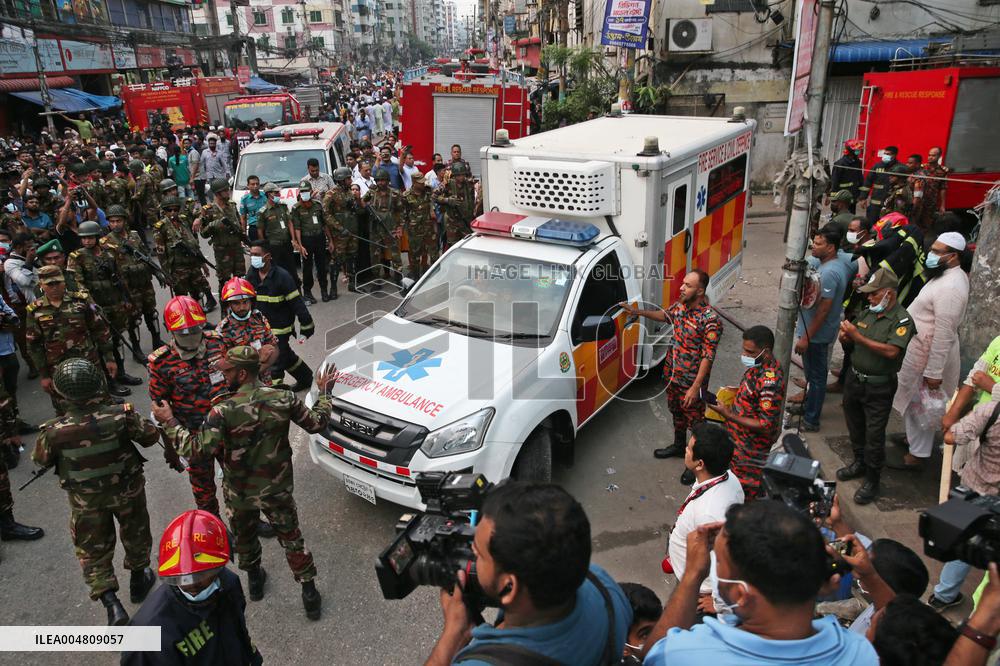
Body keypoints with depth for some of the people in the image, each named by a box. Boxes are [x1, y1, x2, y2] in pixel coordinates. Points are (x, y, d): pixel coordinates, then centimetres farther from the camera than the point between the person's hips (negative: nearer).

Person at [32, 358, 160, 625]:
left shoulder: (55, 431, -26)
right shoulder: (120, 416, -29)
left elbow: (41, 460, -5)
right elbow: (150, 436, -12)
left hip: (86, 501, 0)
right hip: (127, 490, 1)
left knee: (92, 549, 19)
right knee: (135, 534, 26)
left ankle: (111, 602, 9)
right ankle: (139, 580, 46)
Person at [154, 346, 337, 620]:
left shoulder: (224, 411, -25)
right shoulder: (284, 399, -16)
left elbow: (200, 449, -24)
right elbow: (316, 423, -4)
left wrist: (169, 423, -13)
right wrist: (325, 392, 11)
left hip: (239, 494, -1)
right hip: (277, 490, 2)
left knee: (244, 538, 27)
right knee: (291, 538, 18)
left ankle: (254, 580, 48)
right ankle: (309, 593, 25)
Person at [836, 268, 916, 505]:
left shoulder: (902, 320, -15)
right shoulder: (868, 313, 3)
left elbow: (891, 351, -29)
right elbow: (846, 338, 11)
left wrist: (858, 337, -28)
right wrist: (845, 335, -13)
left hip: (879, 388, -6)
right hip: (855, 379, 7)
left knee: (874, 436, 1)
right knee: (855, 427, 21)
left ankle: (872, 481, 15)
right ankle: (859, 463, 42)